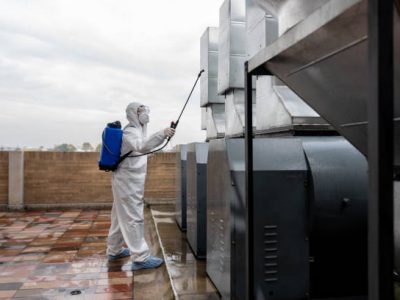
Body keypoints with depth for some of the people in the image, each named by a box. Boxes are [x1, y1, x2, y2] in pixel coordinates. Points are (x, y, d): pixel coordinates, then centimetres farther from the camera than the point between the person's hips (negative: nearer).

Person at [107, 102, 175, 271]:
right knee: (133, 218, -8)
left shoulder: (136, 130, 15)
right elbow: (142, 146, -38)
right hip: (128, 181, -10)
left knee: (121, 216, 17)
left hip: (129, 180, 10)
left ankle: (114, 251, 29)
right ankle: (140, 258, -4)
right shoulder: (130, 131, -17)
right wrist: (162, 134, -48)